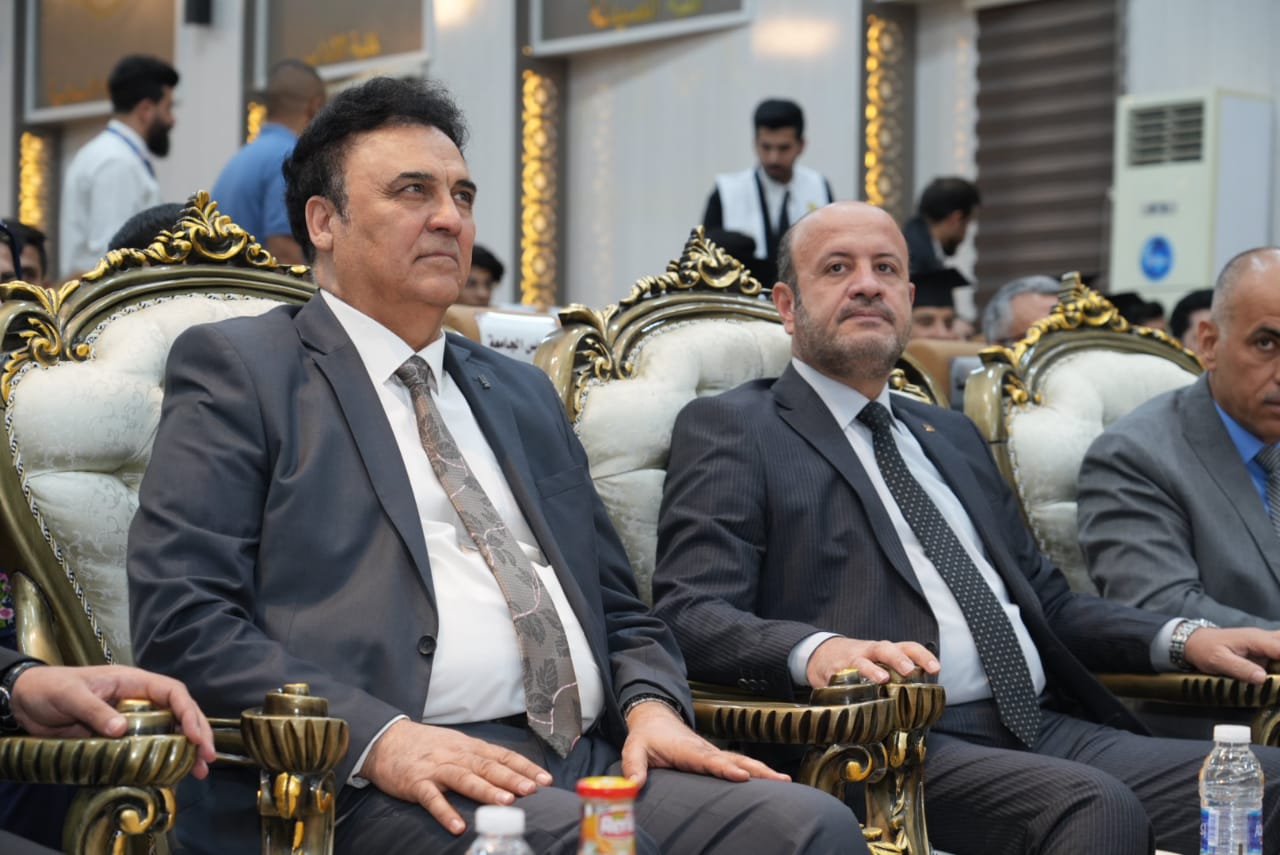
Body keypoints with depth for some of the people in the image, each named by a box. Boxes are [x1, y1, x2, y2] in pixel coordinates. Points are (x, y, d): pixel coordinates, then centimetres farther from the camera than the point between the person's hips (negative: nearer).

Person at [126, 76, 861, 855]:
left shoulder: (523, 393, 27)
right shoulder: (236, 368, 8)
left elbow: (621, 609, 27)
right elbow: (181, 618, -4)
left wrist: (651, 704, 2)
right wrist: (377, 735, -19)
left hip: (595, 762, 7)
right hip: (375, 785, -6)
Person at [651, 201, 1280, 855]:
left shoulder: (952, 436, 28)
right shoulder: (730, 428, 6)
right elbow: (689, 613, -7)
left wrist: (1182, 639, 13)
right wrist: (817, 651, -27)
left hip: (1044, 728, 7)